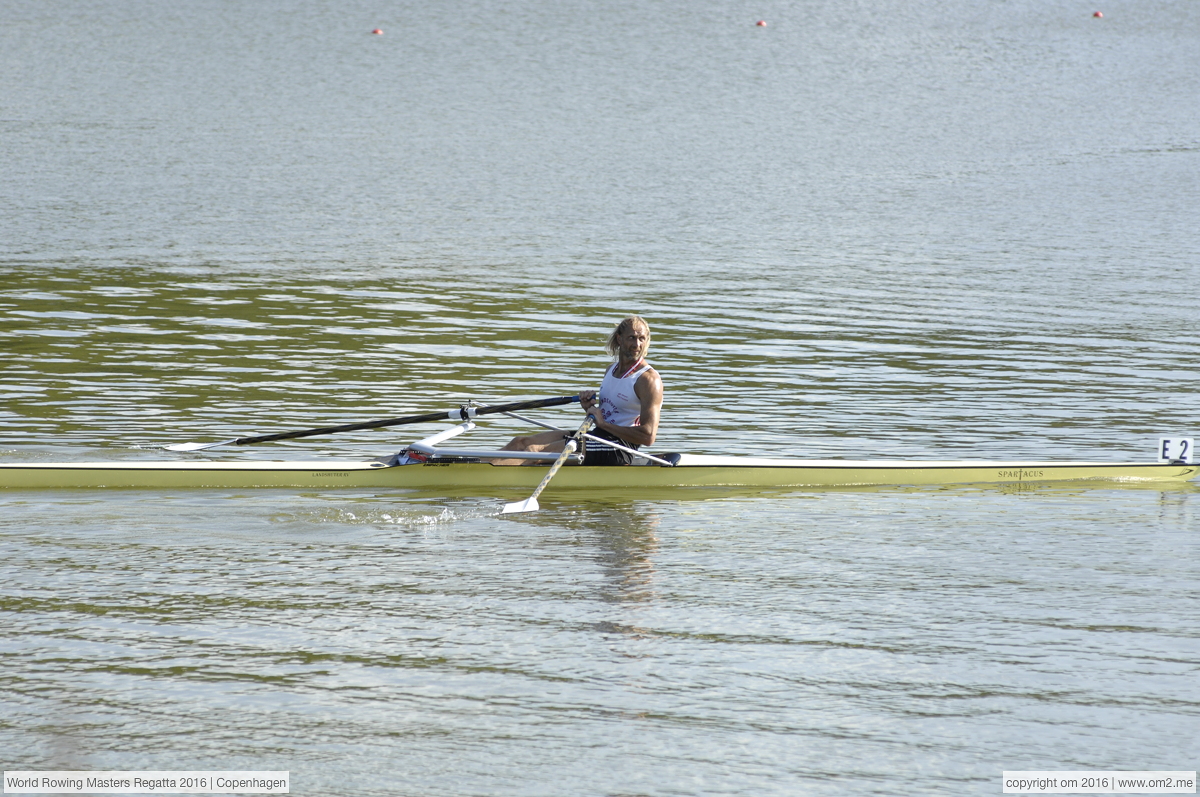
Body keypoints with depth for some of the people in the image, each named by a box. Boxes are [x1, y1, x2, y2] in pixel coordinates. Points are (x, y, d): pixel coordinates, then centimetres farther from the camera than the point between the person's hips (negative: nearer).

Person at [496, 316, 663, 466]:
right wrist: (589, 408, 2)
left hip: (618, 452, -9)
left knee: (535, 450, -22)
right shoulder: (611, 370, 16)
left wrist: (603, 423, -16)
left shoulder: (649, 379, -10)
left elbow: (648, 437, -19)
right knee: (521, 442, -2)